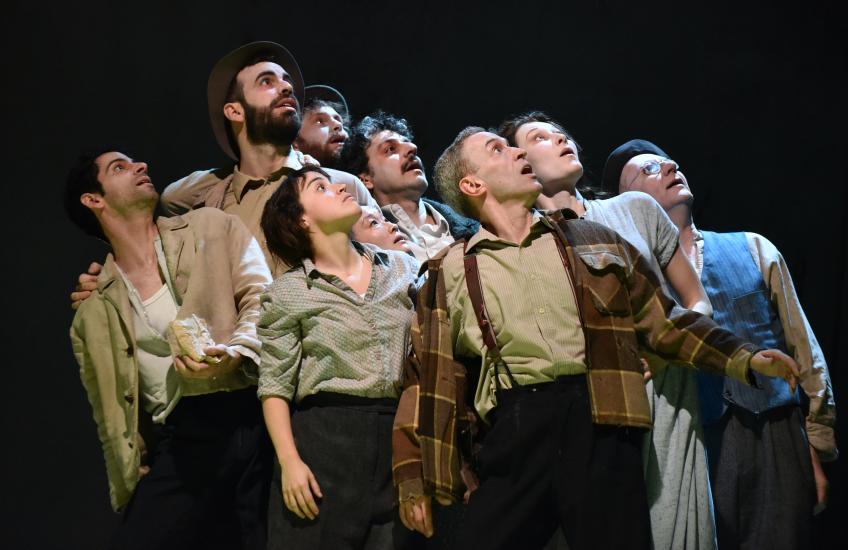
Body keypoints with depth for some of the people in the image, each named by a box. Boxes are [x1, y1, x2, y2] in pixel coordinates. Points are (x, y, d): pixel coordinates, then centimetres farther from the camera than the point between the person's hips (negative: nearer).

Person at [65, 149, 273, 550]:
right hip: (181, 441, 2)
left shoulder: (212, 228, 14)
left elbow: (263, 301, 2)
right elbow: (110, 411, 18)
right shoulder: (94, 312, 17)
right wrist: (130, 485, 7)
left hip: (253, 416, -1)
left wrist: (233, 355, -18)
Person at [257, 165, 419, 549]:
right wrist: (289, 461, -13)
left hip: (398, 438, 3)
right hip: (324, 436, -3)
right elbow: (275, 387, -2)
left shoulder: (402, 268, 12)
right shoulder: (287, 293, 1)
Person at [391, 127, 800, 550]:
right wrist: (413, 476, 5)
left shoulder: (593, 240, 18)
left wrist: (744, 359, 9)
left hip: (599, 421, 1)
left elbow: (661, 319, 19)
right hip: (512, 432, -1)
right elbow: (427, 379, 10)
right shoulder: (450, 273, 13)